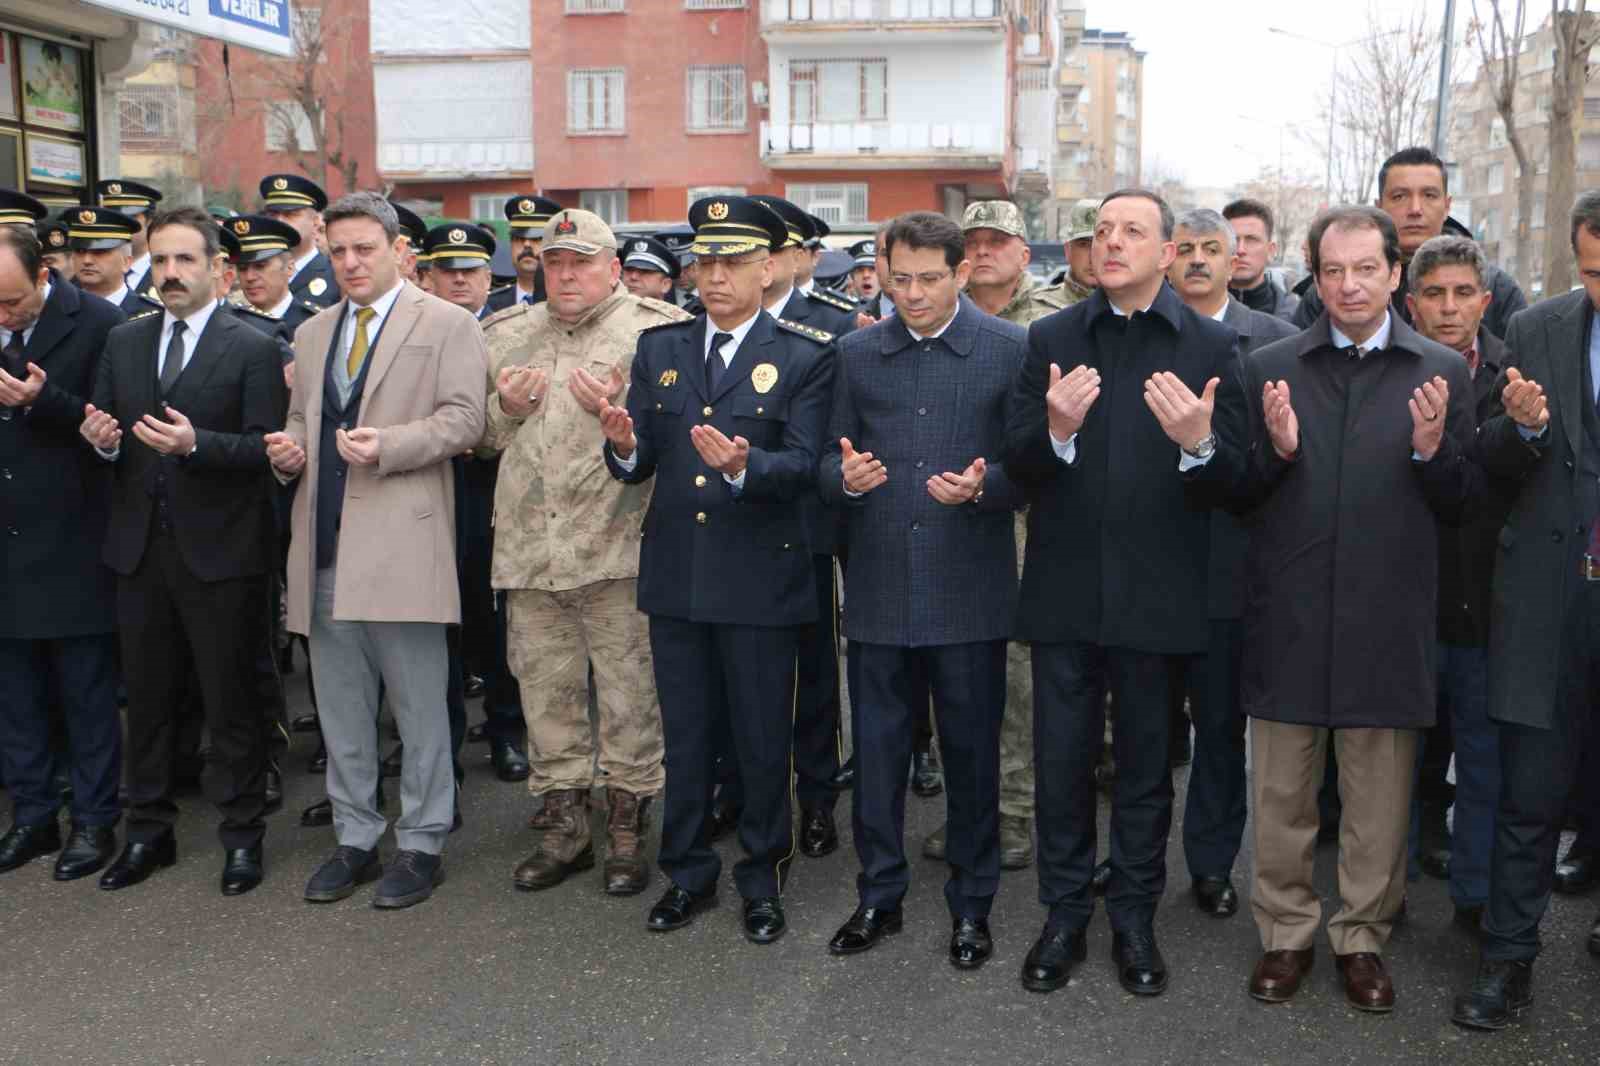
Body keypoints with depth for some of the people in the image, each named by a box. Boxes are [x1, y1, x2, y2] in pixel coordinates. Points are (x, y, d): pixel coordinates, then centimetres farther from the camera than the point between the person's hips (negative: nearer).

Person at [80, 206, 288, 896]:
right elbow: (104, 430, 13)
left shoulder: (252, 348, -4)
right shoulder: (123, 342, 11)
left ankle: (242, 836, 17)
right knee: (146, 697, 14)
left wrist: (196, 443, -26)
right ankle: (148, 832, 27)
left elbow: (266, 446, -11)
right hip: (140, 547, 5)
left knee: (229, 701, 4)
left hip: (219, 552, -5)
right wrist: (102, 439, -10)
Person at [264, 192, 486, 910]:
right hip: (326, 547, 6)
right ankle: (354, 838, 25)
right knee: (340, 708, 13)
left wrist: (387, 445, -20)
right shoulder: (313, 335, 19)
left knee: (418, 707, 1)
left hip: (401, 543, -6)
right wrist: (290, 448, 3)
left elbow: (465, 417, -8)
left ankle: (422, 844, 13)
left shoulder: (446, 324, 0)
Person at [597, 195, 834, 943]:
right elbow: (639, 465, 4)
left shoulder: (804, 359, -2)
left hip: (761, 579, -3)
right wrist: (624, 445, -19)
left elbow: (804, 466, -12)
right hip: (674, 573, 4)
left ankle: (762, 880, 24)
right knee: (684, 737, 14)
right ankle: (688, 874, 29)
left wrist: (741, 465, -30)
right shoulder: (658, 349, 9)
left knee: (762, 740, 7)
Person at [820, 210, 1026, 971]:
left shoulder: (1008, 350, -1)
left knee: (971, 750, 8)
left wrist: (980, 486, -21)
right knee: (876, 747, 10)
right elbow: (831, 459, 9)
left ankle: (971, 906, 25)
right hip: (879, 587, 2)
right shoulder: (857, 353, 7)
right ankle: (879, 896, 26)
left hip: (969, 591, -2)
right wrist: (844, 477, -14)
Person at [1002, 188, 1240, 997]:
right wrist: (1056, 430, -23)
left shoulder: (1211, 345, 0)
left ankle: (1134, 917, 29)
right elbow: (1017, 465, -2)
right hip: (1065, 589, 1)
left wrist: (1200, 444, -26)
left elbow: (1235, 482, -5)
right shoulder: (1050, 340, 4)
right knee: (1061, 758, 10)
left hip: (1157, 594, -1)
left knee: (1146, 764, 12)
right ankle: (1065, 914, 27)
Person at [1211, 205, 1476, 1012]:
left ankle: (1362, 938, 28)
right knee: (1281, 796, 10)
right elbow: (1235, 494, 4)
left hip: (1387, 623, 0)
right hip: (1287, 620, 0)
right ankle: (1286, 934, 27)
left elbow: (1462, 507, 4)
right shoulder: (1267, 370, 3)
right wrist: (1276, 451, -15)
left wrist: (1431, 452, -15)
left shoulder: (1442, 374, 4)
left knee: (1379, 799, 11)